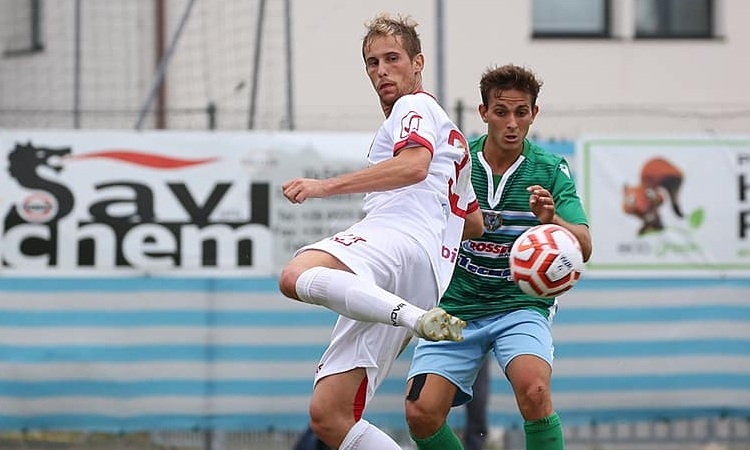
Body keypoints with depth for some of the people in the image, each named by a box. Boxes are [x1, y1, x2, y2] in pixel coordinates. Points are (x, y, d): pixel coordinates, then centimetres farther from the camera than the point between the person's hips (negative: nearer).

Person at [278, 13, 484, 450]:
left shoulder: (416, 107, 10)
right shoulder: (452, 139, 39)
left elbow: (414, 166, -14)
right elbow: (475, 223, 45)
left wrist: (326, 186, -19)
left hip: (398, 238, -9)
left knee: (297, 276, -40)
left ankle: (417, 317, -51)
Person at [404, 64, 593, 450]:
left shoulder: (550, 171, -3)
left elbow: (584, 247, -14)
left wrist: (552, 220, -33)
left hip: (521, 306, -2)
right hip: (455, 308, 2)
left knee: (534, 390, -31)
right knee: (422, 414, -15)